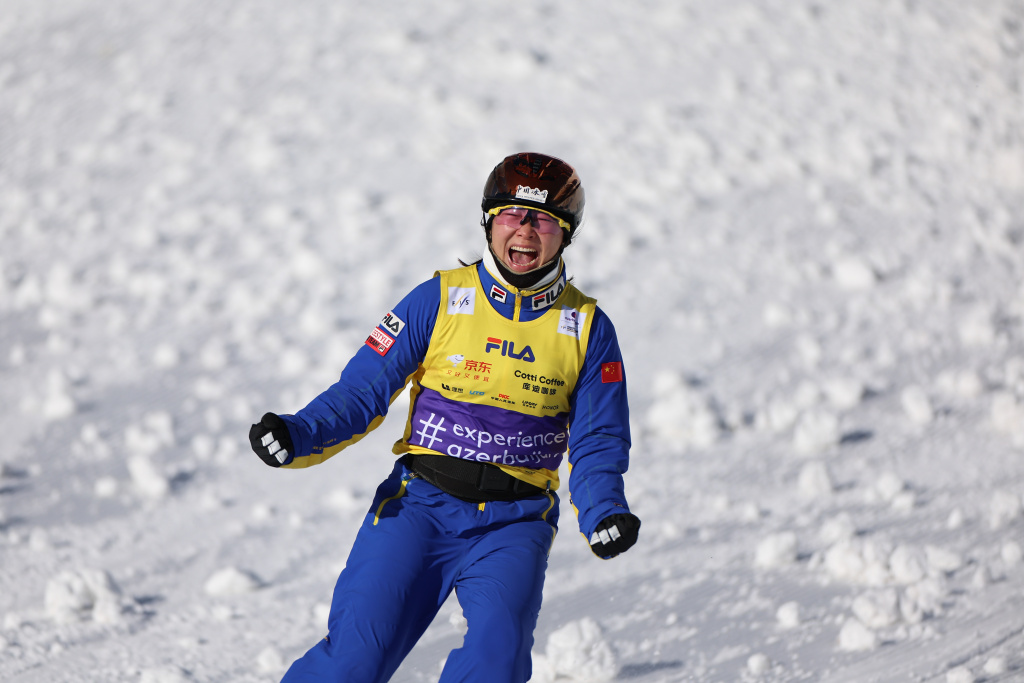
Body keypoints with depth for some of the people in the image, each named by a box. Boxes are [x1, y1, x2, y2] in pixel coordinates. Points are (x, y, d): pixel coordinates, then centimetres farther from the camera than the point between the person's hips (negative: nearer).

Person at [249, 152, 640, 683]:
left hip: (514, 522, 1)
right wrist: (299, 436, -17)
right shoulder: (440, 300, 1)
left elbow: (596, 446, 6)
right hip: (421, 504, 0)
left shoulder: (587, 329, 5)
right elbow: (363, 390, 1)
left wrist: (604, 517, -14)